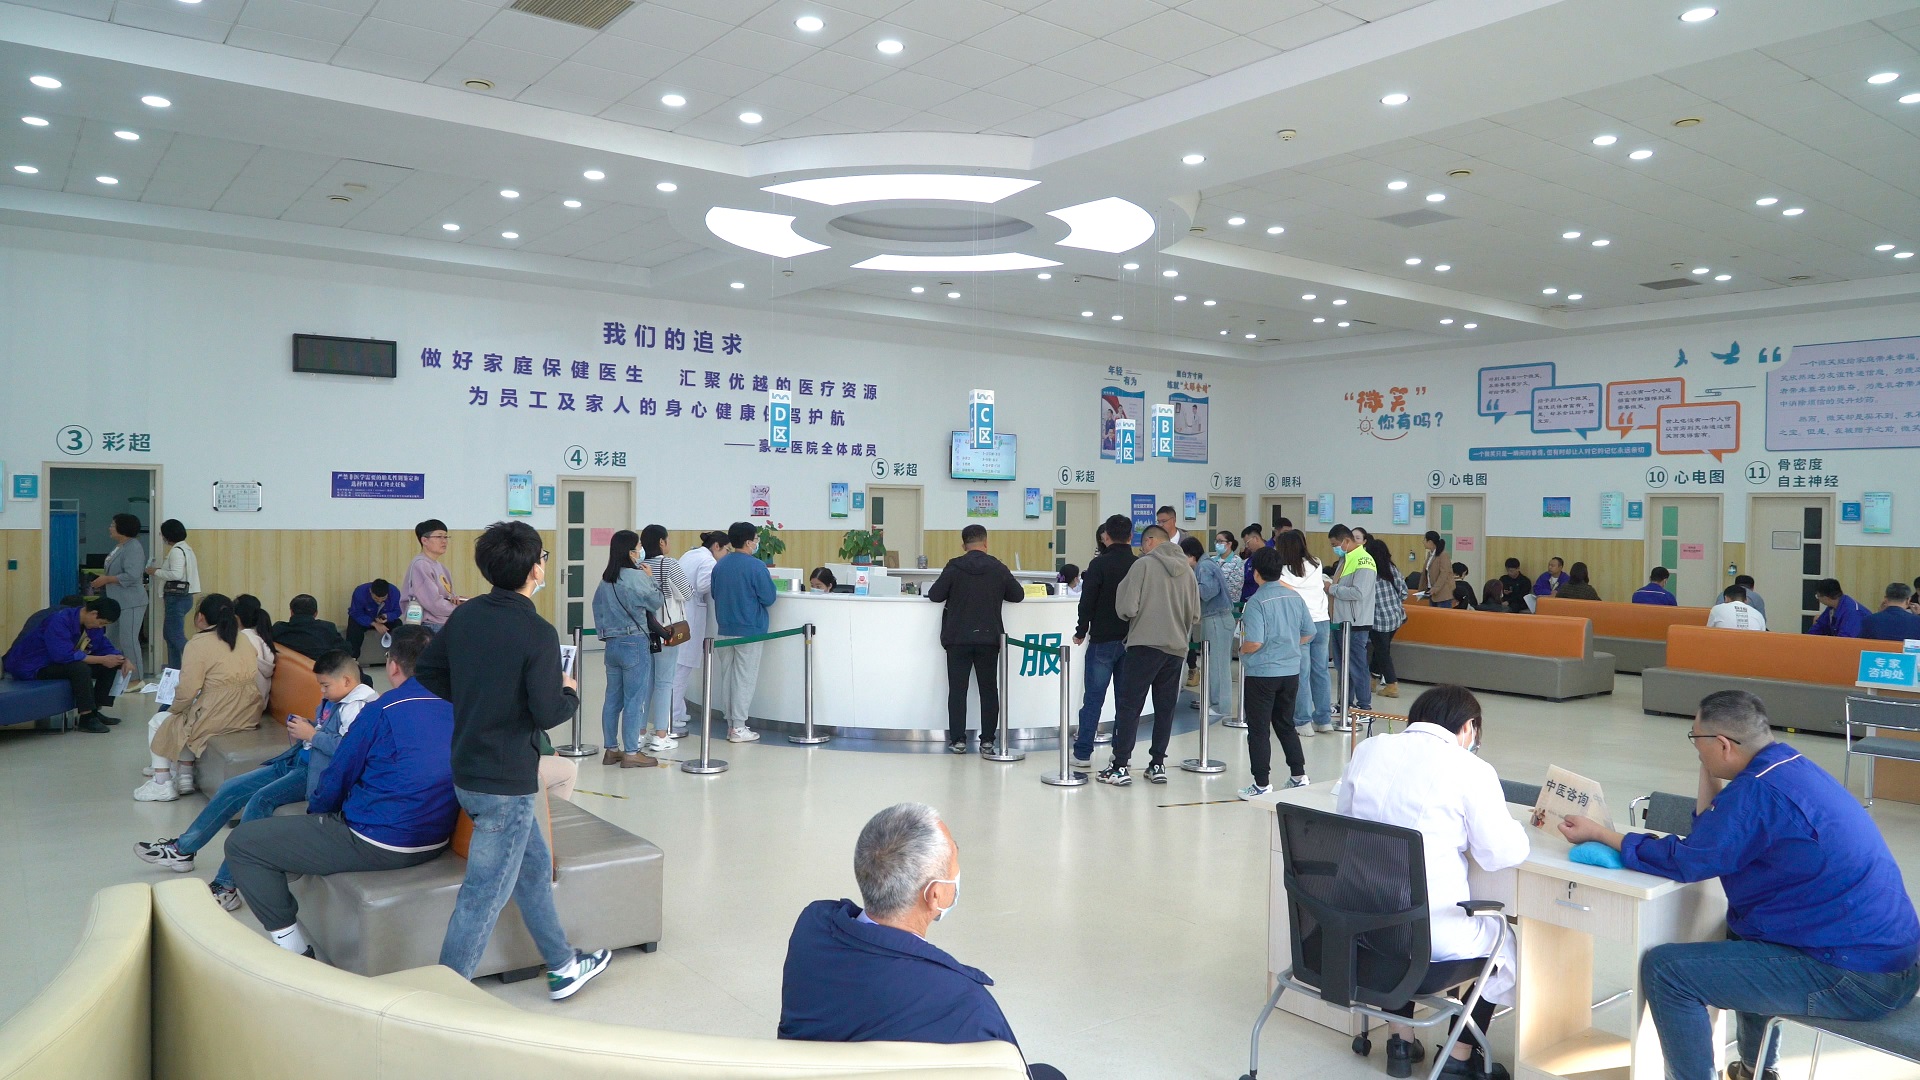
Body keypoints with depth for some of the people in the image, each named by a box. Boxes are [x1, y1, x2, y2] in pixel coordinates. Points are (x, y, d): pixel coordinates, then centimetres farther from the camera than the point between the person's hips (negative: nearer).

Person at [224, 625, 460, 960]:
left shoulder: (382, 710, -15)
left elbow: (337, 779, -3)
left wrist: (314, 810, 18)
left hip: (379, 844, -8)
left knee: (241, 842, 4)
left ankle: (294, 949, 1)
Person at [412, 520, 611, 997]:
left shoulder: (465, 616, 2)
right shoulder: (537, 633, -20)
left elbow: (426, 674, 9)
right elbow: (549, 713, -22)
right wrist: (571, 692, -2)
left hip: (468, 770, 9)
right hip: (507, 783, -9)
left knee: (535, 867, 22)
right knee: (484, 896, 2)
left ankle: (563, 967, 36)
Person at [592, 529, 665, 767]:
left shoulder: (606, 579, 7)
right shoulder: (636, 577, -14)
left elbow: (597, 608, 12)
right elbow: (656, 603, -5)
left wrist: (604, 633, 18)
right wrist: (650, 578, 7)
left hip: (612, 643, 7)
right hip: (635, 643, -7)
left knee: (612, 699, 12)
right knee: (634, 700, -1)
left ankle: (611, 750, 20)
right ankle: (631, 753, 3)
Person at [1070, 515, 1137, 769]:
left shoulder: (1099, 565, -11)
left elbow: (1087, 602, -11)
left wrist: (1080, 632, 1)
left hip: (1103, 640, -4)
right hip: (1132, 641, 4)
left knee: (1093, 697, 1)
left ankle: (1083, 753, 4)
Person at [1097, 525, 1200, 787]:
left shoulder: (1143, 564, -6)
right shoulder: (1187, 570, 10)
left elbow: (1127, 608, -11)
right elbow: (1195, 616, 12)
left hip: (1145, 645, -5)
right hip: (1176, 648, 5)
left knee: (1128, 706, -1)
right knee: (1165, 708, 12)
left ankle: (1120, 766, -1)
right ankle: (1157, 764, 15)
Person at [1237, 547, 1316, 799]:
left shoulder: (1257, 602, -18)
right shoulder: (1295, 597, 2)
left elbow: (1254, 642, -25)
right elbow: (1308, 634, 9)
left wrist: (1242, 650, -4)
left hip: (1262, 673, -6)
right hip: (1291, 672, 6)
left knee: (1258, 729, 4)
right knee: (1285, 724, 20)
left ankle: (1261, 783, 8)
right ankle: (1298, 776, 24)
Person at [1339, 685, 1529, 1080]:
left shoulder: (1368, 750, 4)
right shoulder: (1471, 770, -9)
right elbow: (1504, 853, -8)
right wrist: (1512, 824, 13)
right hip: (1433, 937, -4)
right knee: (1504, 940, 27)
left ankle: (1399, 1037, 38)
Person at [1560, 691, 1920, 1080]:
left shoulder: (1760, 790, -22)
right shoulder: (1792, 768, 8)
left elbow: (1685, 861, -13)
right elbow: (1713, 837, 16)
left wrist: (1599, 834, -5)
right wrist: (1709, 772, 9)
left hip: (1853, 975, -10)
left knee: (1664, 969, -14)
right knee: (1735, 931, 35)